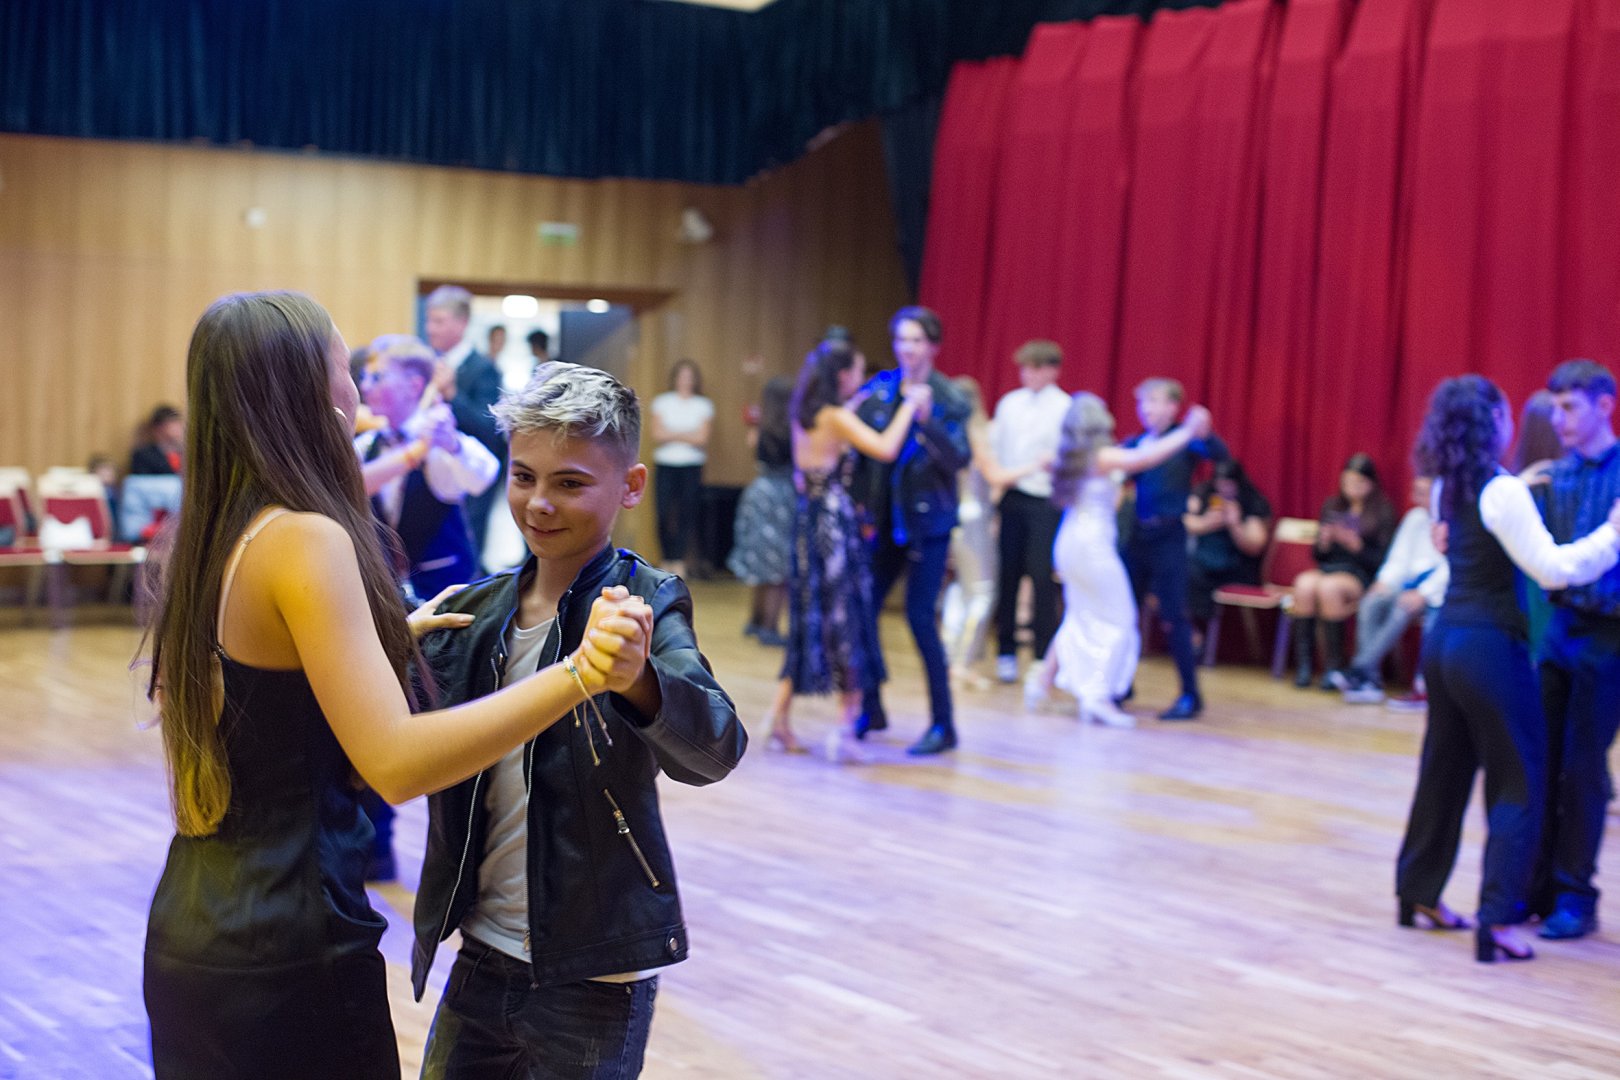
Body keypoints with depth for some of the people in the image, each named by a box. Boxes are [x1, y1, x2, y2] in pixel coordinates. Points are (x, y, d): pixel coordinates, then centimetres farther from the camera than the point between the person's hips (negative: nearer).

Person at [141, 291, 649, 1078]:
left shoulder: (207, 540, 6)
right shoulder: (305, 541, -19)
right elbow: (396, 762, -28)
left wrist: (393, 632, 25)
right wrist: (579, 675, -34)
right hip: (287, 954, -8)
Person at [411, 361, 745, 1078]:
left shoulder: (646, 603, -12)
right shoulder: (476, 612, 3)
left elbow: (713, 750, -29)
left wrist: (636, 679, -49)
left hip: (594, 981, -5)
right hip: (482, 960, 5)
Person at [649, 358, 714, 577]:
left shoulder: (703, 405, 8)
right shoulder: (662, 402, 8)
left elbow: (702, 438, -2)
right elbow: (657, 435, -2)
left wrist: (671, 435, -7)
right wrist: (687, 436, -7)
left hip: (692, 466, 0)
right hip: (665, 464, 0)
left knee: (687, 513, -6)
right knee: (664, 513, -6)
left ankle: (679, 562, -1)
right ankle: (667, 560, 5)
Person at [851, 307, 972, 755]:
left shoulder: (948, 399, -7)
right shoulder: (878, 390, 4)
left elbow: (958, 458, -16)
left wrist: (927, 420, -28)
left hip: (927, 521, -5)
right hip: (885, 519, 5)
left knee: (920, 617, -8)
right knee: (862, 609, 5)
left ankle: (943, 725, 2)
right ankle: (871, 709, 23)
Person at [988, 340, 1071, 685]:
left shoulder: (1064, 408, -2)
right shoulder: (1009, 403, 12)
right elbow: (995, 447, 15)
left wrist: (1056, 460, -27)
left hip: (1045, 501, -4)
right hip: (1012, 497, 4)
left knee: (1042, 577, -5)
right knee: (1008, 575, 5)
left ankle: (1044, 656, 3)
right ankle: (1006, 651, 14)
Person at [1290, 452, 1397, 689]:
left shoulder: (1383, 513, 4)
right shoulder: (1332, 507, 17)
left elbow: (1382, 561, -3)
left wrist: (1355, 544, -16)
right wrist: (1323, 543, -4)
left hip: (1362, 576, -4)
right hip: (1329, 568, 4)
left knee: (1329, 586, -36)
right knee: (1304, 583, -31)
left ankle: (1333, 667, -28)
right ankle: (1304, 665, -30)